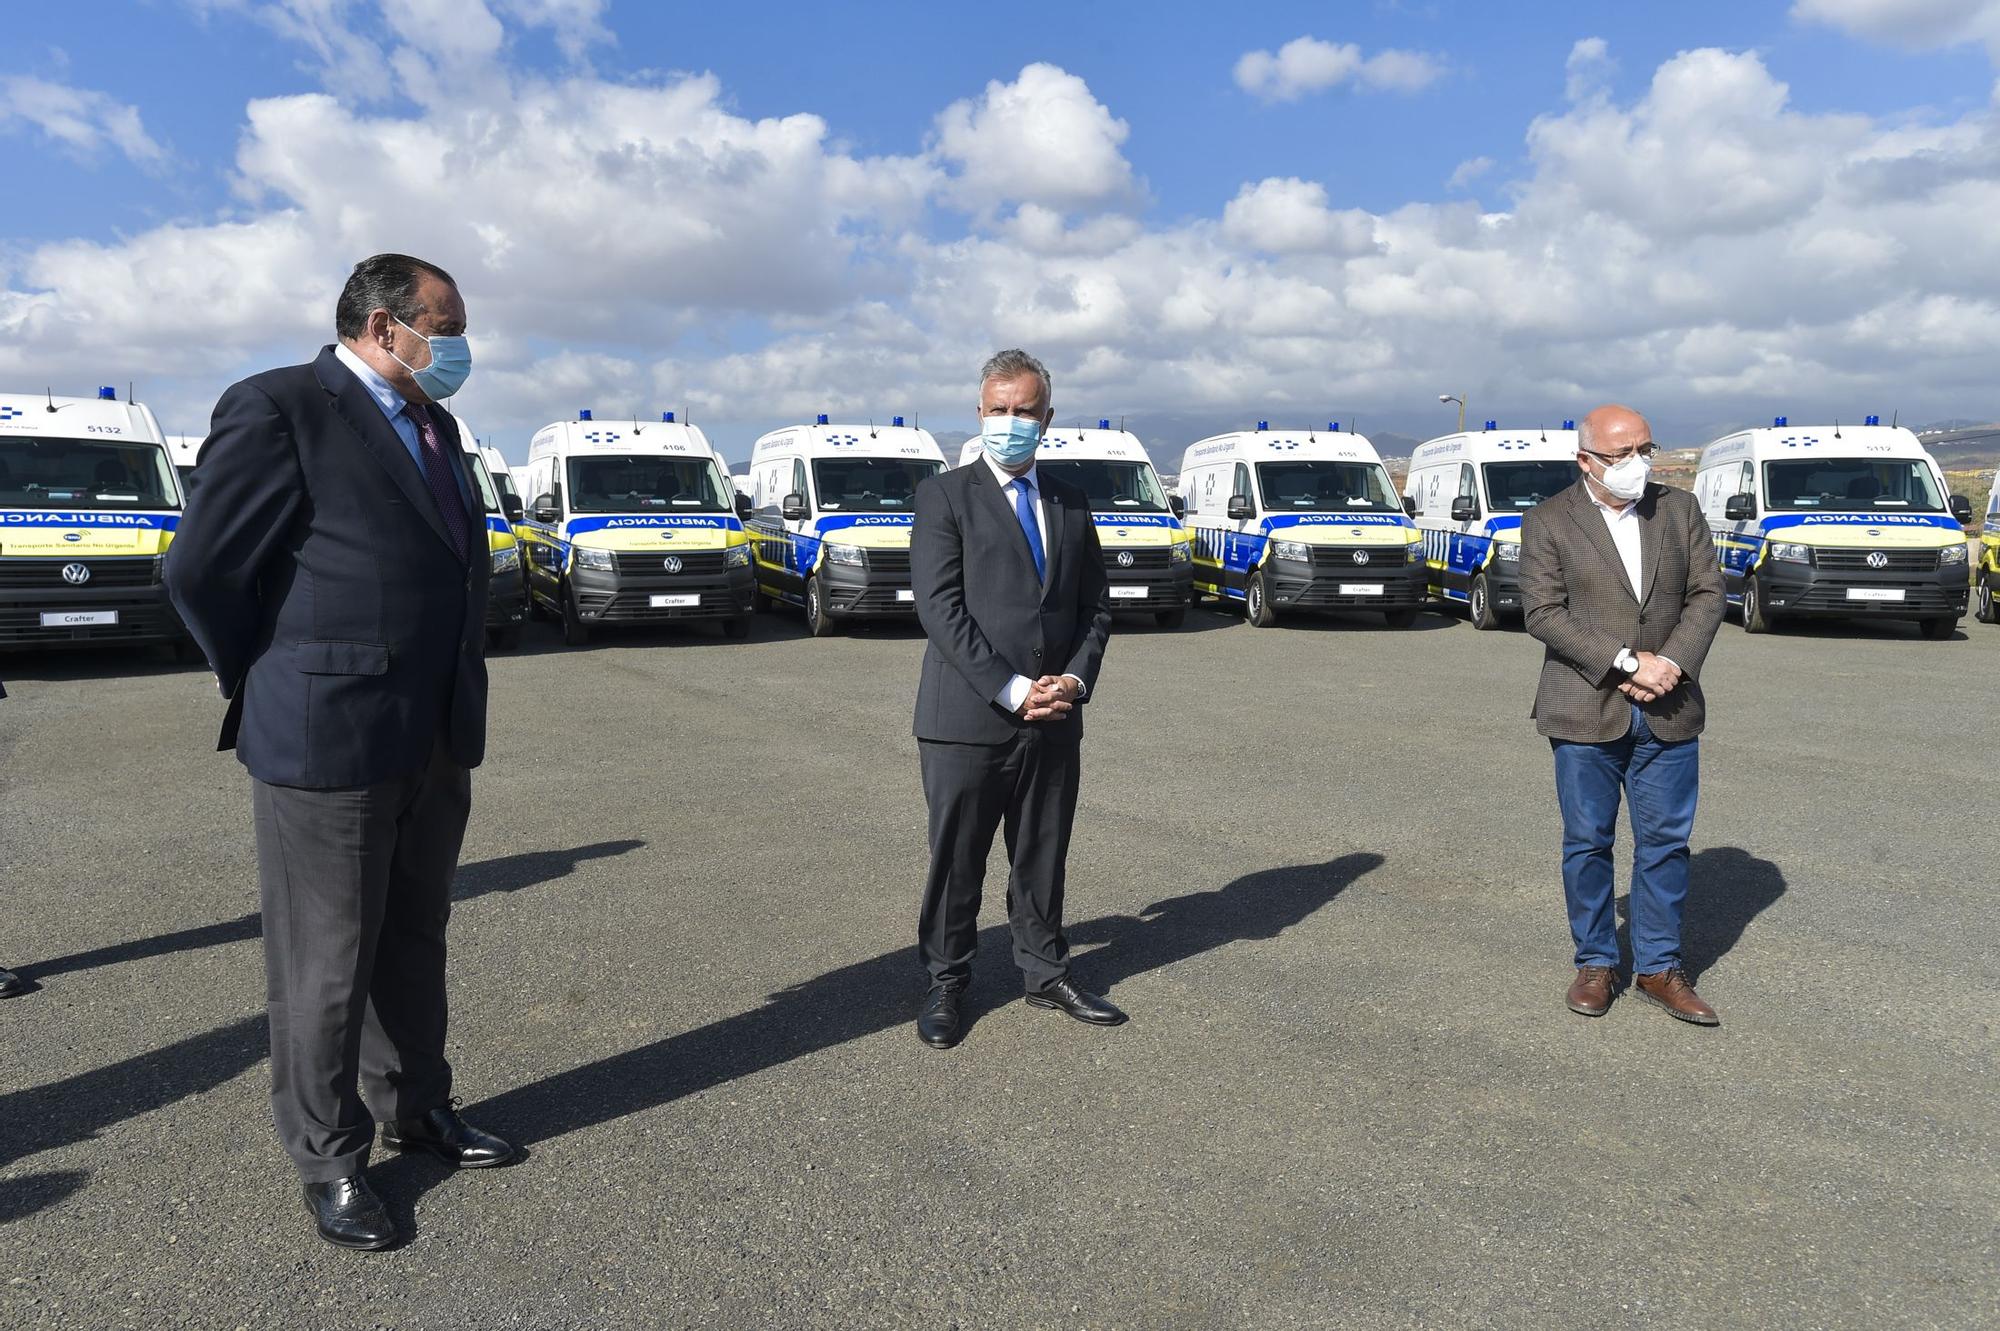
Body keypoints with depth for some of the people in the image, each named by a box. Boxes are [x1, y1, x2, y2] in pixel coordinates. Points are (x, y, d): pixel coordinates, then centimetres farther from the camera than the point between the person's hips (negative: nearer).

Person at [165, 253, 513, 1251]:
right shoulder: (279, 409, -10)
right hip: (326, 741, -7)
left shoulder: (431, 427, 15)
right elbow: (202, 568, -11)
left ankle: (415, 1107, 36)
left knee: (413, 941, 19)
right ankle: (329, 1160, 22)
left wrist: (455, 704, 14)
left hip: (437, 743, 7)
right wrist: (270, 692, -1)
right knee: (325, 963, 6)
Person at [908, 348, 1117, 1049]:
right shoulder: (945, 495, -2)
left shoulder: (1071, 504, 14)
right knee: (956, 860, 7)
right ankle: (946, 982, 23)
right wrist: (1011, 690, -17)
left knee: (1043, 858, 15)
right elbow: (941, 608, -12)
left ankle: (1045, 972, 31)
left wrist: (1075, 679, -5)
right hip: (968, 720, -4)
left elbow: (1096, 606, 13)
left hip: (1055, 721, 5)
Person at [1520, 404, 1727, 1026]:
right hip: (1585, 712, -3)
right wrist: (1626, 661, -18)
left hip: (1669, 711, 3)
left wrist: (1672, 663, -11)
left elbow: (1707, 594, 5)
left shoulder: (1680, 509, 8)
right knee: (1587, 844, 6)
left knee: (1665, 842, 7)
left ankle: (1659, 968, 20)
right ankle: (1595, 964, 21)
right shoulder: (1548, 522, -3)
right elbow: (1544, 612, -11)